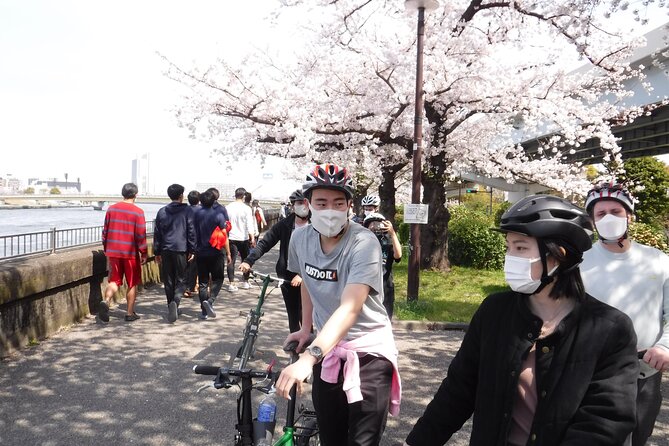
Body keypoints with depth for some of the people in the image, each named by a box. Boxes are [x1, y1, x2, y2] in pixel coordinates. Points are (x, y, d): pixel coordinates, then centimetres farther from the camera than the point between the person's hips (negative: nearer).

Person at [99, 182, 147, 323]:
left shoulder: (111, 209, 4)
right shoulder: (138, 212, -9)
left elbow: (105, 231, 9)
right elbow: (141, 235, -10)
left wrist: (106, 249, 19)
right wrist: (143, 253, -1)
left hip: (113, 252, 4)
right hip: (131, 253, -3)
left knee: (114, 280, 12)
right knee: (132, 284, 8)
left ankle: (105, 301, -15)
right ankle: (130, 313, 14)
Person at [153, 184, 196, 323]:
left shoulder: (162, 211, 10)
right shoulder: (187, 210, 0)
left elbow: (157, 233, 11)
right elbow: (191, 231, -3)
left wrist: (157, 252, 16)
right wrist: (192, 250, 1)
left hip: (166, 250, 3)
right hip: (181, 249, -3)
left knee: (168, 281, 11)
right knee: (181, 280, 2)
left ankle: (172, 308, 16)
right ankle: (175, 301, -22)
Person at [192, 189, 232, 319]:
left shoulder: (196, 215, 0)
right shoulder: (218, 215, -8)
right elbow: (224, 236, -8)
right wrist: (228, 253, -1)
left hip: (200, 253, 3)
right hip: (215, 253, -3)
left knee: (203, 282, 9)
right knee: (218, 279, 10)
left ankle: (204, 311, 10)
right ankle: (210, 300, -13)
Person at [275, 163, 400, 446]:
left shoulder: (363, 243, -24)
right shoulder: (300, 237, -6)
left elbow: (350, 308, -36)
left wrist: (307, 358, -46)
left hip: (368, 352, -5)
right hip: (326, 351, 5)